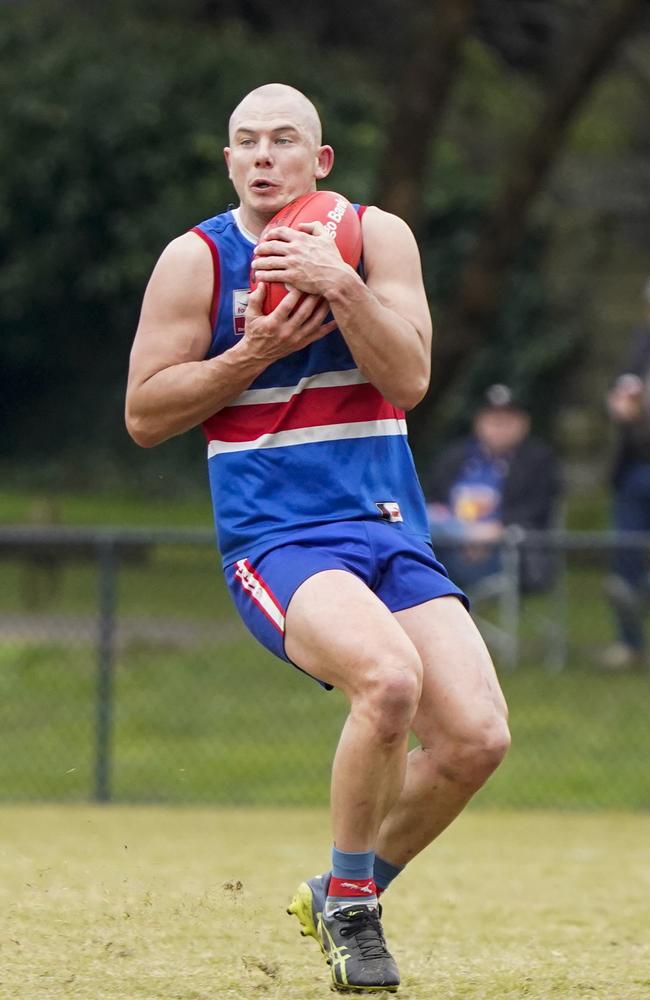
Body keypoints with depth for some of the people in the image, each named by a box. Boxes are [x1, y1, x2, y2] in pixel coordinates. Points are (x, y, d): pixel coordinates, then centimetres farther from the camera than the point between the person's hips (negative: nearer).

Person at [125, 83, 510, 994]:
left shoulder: (377, 237, 6)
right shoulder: (197, 260, 1)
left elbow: (409, 379, -5)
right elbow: (143, 415, 1)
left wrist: (338, 286, -18)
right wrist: (255, 352, -10)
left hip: (393, 533, 4)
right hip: (277, 537, -4)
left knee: (477, 737, -12)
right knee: (389, 677, -33)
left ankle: (342, 900, 14)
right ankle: (350, 901, -11)